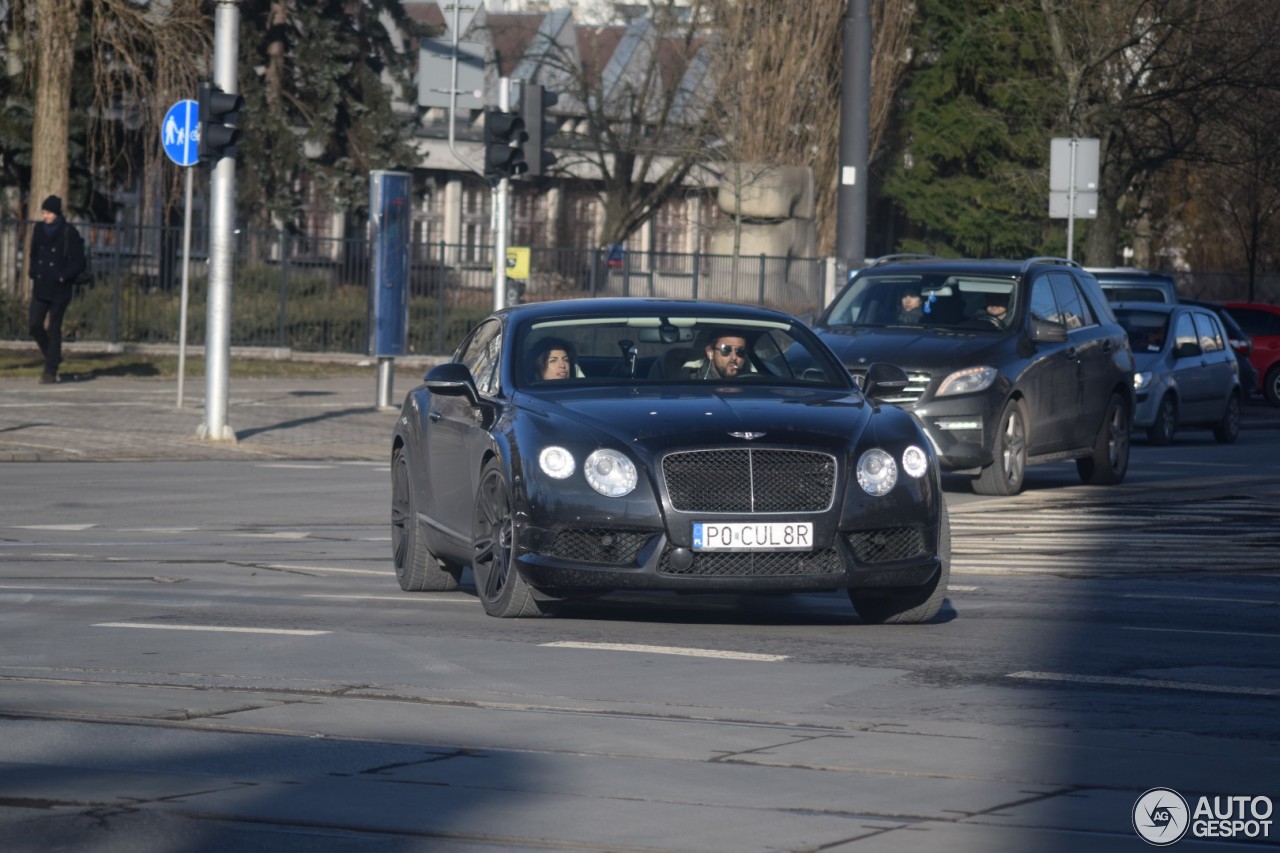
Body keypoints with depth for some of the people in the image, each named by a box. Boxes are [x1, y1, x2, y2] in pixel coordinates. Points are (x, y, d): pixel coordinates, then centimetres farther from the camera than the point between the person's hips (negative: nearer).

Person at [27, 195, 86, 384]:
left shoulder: (69, 233, -9)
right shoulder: (39, 229, 6)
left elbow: (79, 263, -7)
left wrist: (63, 276, -15)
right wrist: (33, 273, 6)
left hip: (59, 289, -5)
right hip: (40, 288, 5)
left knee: (53, 328, -1)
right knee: (33, 325, -2)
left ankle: (51, 371, 5)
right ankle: (52, 357, 22)